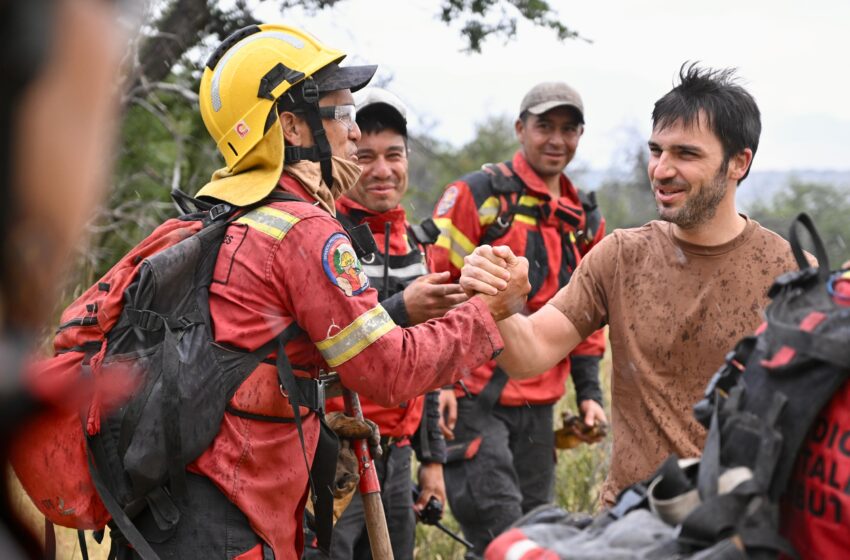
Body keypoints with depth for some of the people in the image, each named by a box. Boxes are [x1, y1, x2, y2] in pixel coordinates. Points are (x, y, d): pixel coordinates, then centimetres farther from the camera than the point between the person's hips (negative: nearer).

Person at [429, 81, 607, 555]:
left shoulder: (586, 222, 14)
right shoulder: (476, 197, -6)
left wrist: (589, 391, 12)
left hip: (538, 405, 7)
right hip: (472, 398, -6)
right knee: (498, 531, -14)